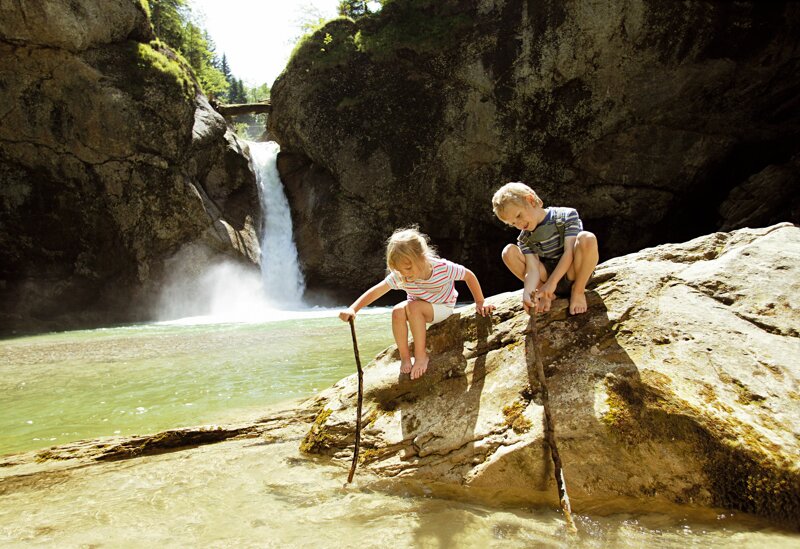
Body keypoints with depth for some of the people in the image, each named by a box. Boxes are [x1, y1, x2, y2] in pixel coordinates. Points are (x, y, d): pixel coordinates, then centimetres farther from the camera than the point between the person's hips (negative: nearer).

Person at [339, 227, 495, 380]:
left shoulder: (443, 268, -29)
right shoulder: (400, 276, -22)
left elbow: (469, 276, -14)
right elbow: (376, 291, -28)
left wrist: (480, 303, -9)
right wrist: (353, 309, -40)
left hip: (443, 308, -4)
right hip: (418, 310, 4)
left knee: (413, 307, -34)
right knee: (398, 311, -29)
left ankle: (421, 355, -24)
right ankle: (404, 356, -15)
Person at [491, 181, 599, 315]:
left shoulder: (567, 215, -11)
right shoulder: (525, 238, -1)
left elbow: (569, 252, -21)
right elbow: (533, 269, -13)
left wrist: (551, 282, -30)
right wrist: (527, 293, -34)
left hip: (572, 274, -3)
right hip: (547, 276, 3)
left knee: (586, 238, -34)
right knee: (509, 252, -14)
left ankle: (578, 290, -14)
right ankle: (546, 294, -8)